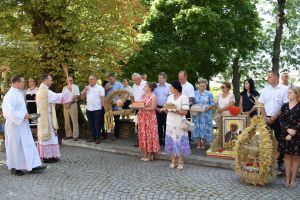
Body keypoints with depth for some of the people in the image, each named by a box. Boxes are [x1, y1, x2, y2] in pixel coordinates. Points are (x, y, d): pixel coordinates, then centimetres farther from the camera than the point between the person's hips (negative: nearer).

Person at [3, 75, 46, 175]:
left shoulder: (18, 93, 11)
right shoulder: (10, 95, -18)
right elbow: (10, 111, -25)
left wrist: (26, 115, 8)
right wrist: (24, 115, -20)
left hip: (22, 125, 9)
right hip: (15, 125, -9)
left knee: (29, 145, 7)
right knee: (15, 146, 4)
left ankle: (33, 166, 10)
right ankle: (14, 167, 19)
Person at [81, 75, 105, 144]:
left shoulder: (100, 88, -4)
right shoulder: (87, 88, 12)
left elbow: (102, 98, -7)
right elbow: (82, 97, 11)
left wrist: (103, 108, -13)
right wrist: (84, 90, -4)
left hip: (97, 109, -6)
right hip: (88, 109, 6)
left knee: (97, 125, 1)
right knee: (91, 125, 12)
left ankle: (98, 138, 9)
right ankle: (93, 138, 22)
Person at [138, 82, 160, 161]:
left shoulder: (153, 96, -7)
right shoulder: (143, 95, 14)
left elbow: (153, 107, -14)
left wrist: (143, 108, -22)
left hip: (150, 117, -7)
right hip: (142, 117, 7)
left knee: (149, 134, -2)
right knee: (143, 134, 8)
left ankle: (150, 155, 8)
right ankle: (145, 153, 18)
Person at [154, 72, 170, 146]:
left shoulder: (169, 87, -4)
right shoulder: (155, 86, 3)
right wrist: (156, 107, -2)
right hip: (157, 108, 3)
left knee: (166, 125, 2)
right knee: (159, 125, 9)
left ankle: (165, 140, 13)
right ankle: (160, 140, 20)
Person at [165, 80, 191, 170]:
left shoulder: (184, 97, -8)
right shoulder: (170, 97, 12)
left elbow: (185, 112, -13)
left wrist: (174, 110, -24)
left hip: (179, 123, -5)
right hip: (170, 123, 5)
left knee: (180, 142, 0)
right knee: (172, 141, 7)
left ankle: (180, 161, 11)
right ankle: (173, 160, 17)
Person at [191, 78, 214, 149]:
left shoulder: (209, 94, 1)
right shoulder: (195, 93, 7)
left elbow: (212, 104, 0)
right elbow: (192, 103, 9)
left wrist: (206, 109, -16)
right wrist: (193, 111, -7)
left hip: (206, 115, -2)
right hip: (197, 115, 2)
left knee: (205, 128, 0)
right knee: (197, 128, 2)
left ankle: (203, 144, 12)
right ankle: (198, 144, 11)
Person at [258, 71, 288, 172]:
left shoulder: (284, 89, -4)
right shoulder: (265, 89, 8)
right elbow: (261, 104, 7)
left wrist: (274, 118, -12)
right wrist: (265, 117, -5)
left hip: (278, 119, -3)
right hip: (266, 119, 3)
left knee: (280, 141, 2)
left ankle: (280, 162, 13)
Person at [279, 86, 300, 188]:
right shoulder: (284, 106, 8)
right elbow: (281, 120, 2)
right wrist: (288, 129, -14)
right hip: (285, 135, 4)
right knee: (287, 156, 8)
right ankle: (287, 178, 16)